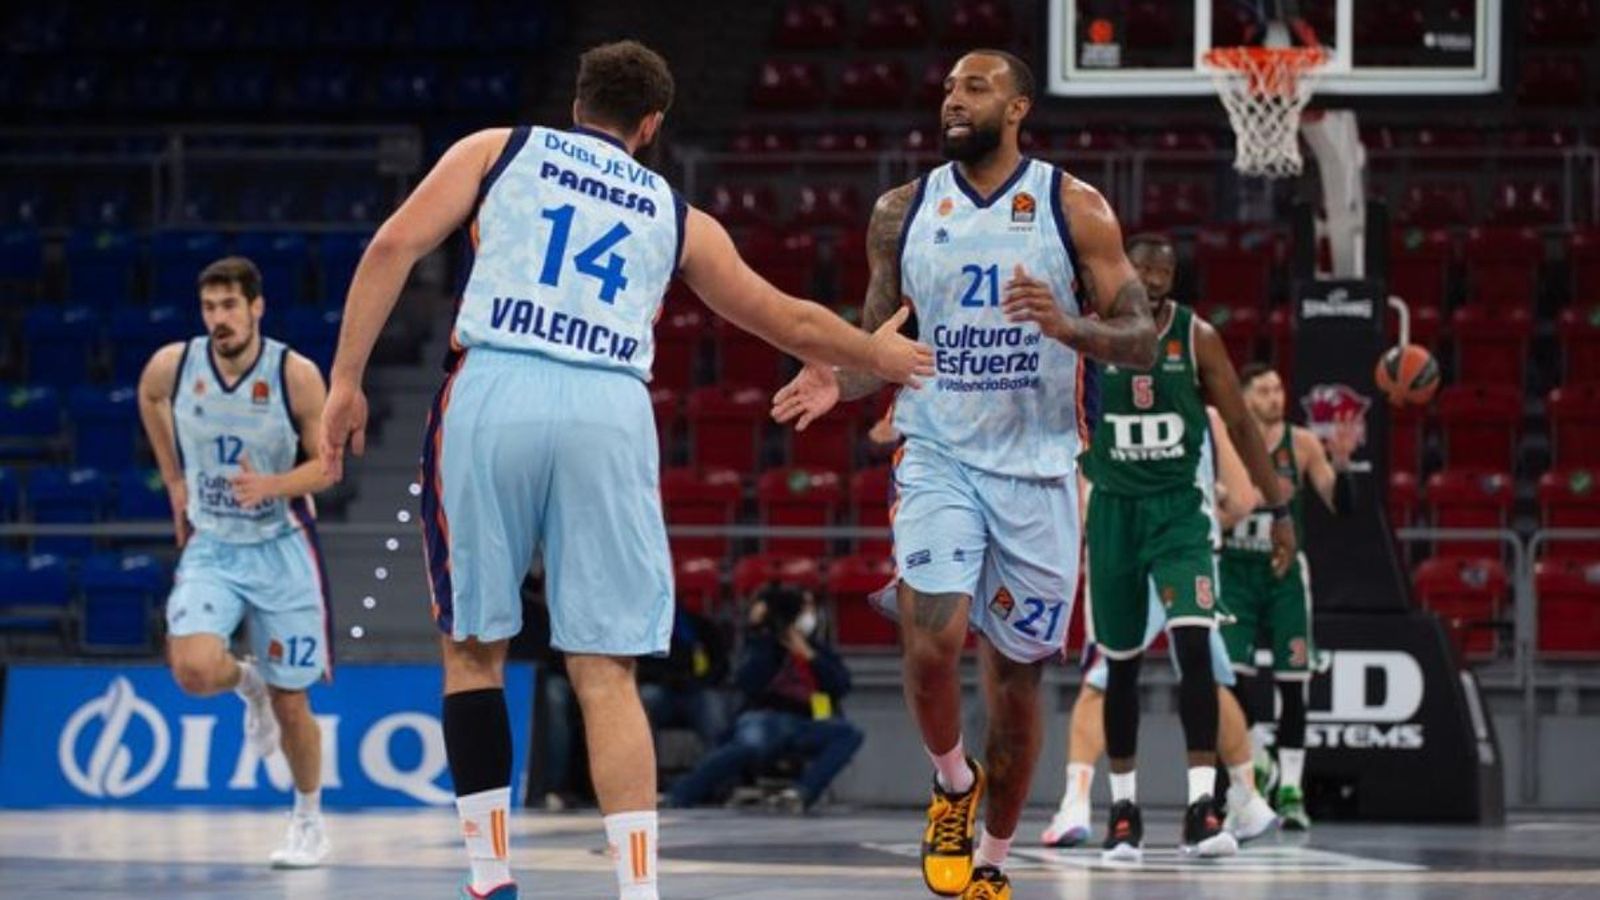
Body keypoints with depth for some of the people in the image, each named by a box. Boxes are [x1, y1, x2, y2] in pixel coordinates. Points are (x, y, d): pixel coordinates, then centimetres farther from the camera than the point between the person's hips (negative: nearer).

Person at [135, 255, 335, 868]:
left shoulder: (296, 375, -16)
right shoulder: (171, 367, -9)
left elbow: (326, 465, -8)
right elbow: (150, 400, 16)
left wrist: (271, 486, -26)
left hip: (281, 549, -2)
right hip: (210, 546, 2)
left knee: (291, 704, 5)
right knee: (194, 669, -24)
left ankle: (309, 820, 29)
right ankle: (247, 682, 14)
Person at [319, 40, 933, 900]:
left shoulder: (497, 150, 19)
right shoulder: (676, 217, 23)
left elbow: (394, 246, 4)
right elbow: (790, 322, 34)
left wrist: (346, 378, 5)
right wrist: (878, 353, 52)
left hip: (493, 393, -1)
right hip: (608, 412, 1)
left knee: (473, 645, 12)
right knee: (606, 672, 2)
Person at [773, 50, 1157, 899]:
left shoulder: (1073, 208, -3)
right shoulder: (903, 211, 4)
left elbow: (1142, 342, -4)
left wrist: (1066, 325, -24)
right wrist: (839, 382, -10)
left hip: (1037, 469, 0)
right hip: (937, 456, 1)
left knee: (1015, 677, 6)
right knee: (931, 639, -21)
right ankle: (953, 784, 9)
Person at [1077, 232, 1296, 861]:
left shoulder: (1197, 338, -4)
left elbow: (1240, 424, 3)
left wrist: (1279, 509, 3)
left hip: (1179, 507, -1)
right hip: (1114, 508, 1)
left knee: (1193, 645, -17)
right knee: (1120, 663, 8)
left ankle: (1201, 807, -19)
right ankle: (1124, 806, 21)